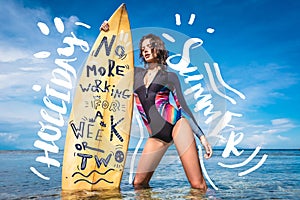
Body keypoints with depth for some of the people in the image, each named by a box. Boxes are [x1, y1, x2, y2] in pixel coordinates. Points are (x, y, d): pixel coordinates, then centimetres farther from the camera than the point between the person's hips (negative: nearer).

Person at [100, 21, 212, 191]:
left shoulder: (169, 76, 10)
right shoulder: (137, 73, 19)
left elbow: (183, 107, 7)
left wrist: (202, 136, 2)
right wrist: (107, 34, 18)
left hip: (176, 123, -4)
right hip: (156, 135, 4)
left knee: (198, 185, -11)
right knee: (139, 184, -1)